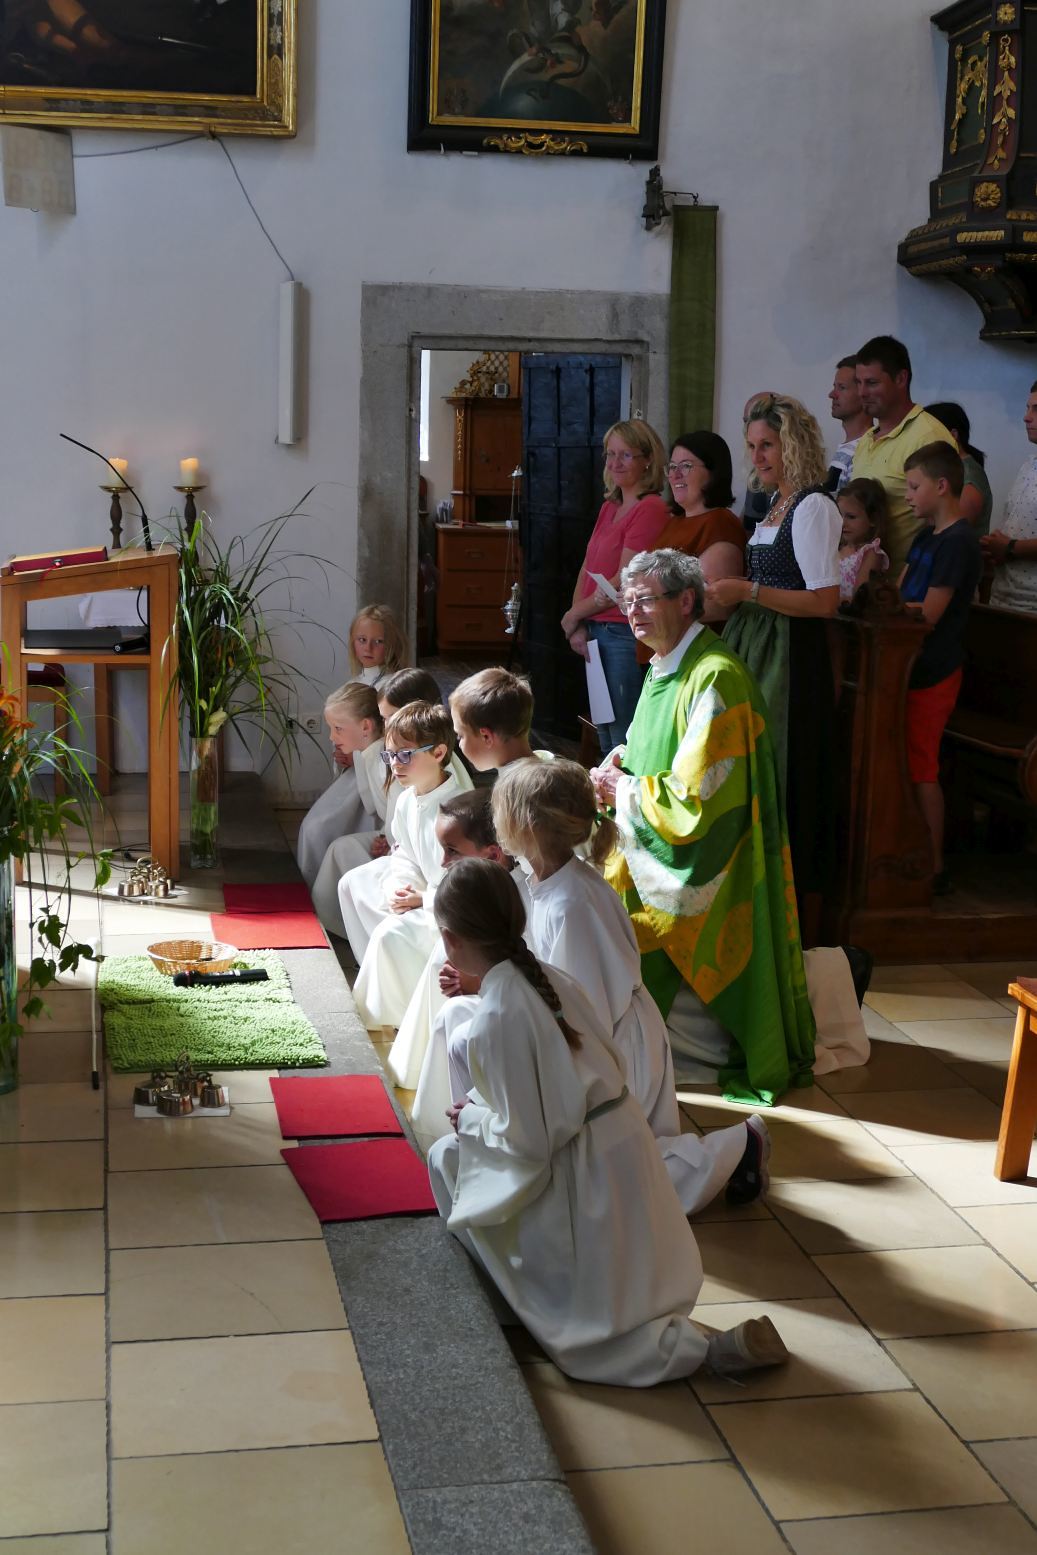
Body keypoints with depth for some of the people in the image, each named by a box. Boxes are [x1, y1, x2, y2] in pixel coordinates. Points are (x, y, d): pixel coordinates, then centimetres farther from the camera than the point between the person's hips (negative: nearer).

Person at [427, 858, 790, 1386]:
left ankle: (719, 1348, 0)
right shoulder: (548, 977, 1)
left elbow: (527, 1141, -21)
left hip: (585, 1181, -9)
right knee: (447, 1157, 21)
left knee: (579, 1340, 10)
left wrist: (470, 1119, 0)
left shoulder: (496, 1018, -24)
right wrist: (482, 1107, 15)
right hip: (620, 1144, 9)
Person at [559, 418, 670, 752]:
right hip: (595, 633, 9)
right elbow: (587, 569, 14)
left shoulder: (651, 509, -13)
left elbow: (624, 582, -16)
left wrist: (573, 615, -4)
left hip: (626, 635, -9)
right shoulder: (609, 508, 15)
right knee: (605, 738, 16)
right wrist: (578, 625, -1)